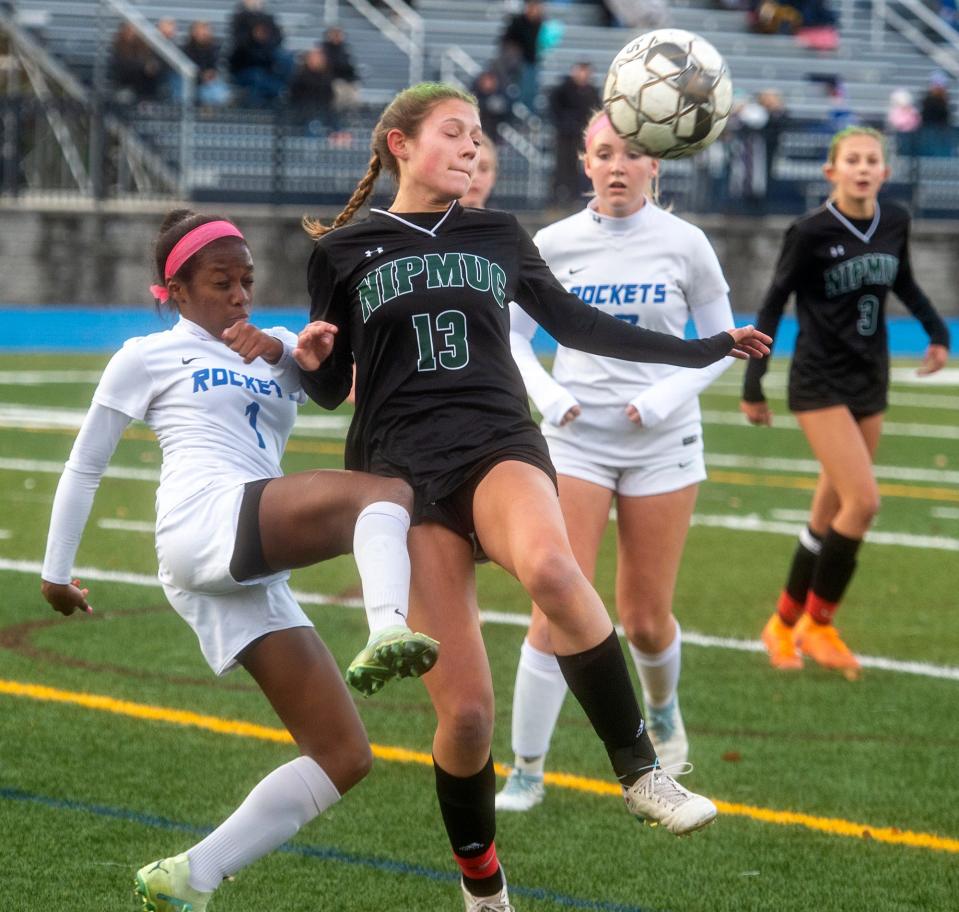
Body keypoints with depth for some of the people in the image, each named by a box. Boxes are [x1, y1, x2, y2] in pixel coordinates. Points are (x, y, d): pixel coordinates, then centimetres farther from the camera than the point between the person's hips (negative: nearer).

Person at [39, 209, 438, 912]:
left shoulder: (265, 357, 32)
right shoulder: (149, 358, 17)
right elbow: (85, 466, 21)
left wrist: (294, 352, -12)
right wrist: (56, 570, 19)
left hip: (253, 576, 7)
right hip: (209, 518, -7)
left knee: (344, 757, -2)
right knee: (386, 492, -30)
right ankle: (388, 635, -61)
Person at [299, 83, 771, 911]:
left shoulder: (498, 237, 15)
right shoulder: (345, 251, 9)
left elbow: (576, 323, 24)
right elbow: (331, 388, 12)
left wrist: (700, 351, 25)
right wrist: (307, 360, -12)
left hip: (499, 445, 1)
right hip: (402, 470, -1)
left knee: (549, 566, -38)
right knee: (466, 708, -10)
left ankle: (639, 770, -25)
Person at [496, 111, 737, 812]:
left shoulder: (684, 243, -5)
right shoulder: (554, 244, -3)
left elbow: (723, 340, 4)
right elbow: (512, 333, 8)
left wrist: (672, 394, -12)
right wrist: (545, 392, -9)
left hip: (662, 441, 0)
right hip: (575, 439, 0)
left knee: (646, 618, 7)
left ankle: (662, 708, 41)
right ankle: (527, 769, -1)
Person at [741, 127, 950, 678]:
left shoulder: (895, 223, 0)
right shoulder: (812, 232, -15)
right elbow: (775, 303, -8)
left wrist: (937, 331, 5)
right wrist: (754, 385, -8)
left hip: (870, 381, 6)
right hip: (821, 382, -6)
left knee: (832, 513, 9)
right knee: (863, 501, -16)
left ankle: (786, 623, 22)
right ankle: (817, 623, -1)